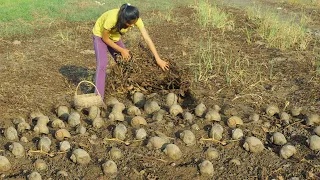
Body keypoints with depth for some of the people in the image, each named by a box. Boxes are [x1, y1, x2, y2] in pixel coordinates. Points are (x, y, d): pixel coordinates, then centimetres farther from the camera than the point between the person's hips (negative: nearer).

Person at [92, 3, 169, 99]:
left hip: (115, 36, 5)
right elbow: (105, 38, -24)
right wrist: (121, 50, -20)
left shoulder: (135, 19, -29)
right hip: (100, 35, -5)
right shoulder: (112, 18, -41)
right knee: (102, 65, -21)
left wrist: (158, 59, -32)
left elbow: (147, 38, -28)